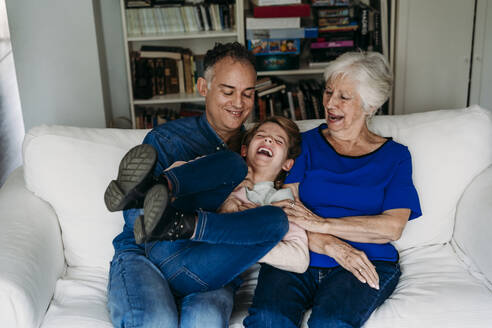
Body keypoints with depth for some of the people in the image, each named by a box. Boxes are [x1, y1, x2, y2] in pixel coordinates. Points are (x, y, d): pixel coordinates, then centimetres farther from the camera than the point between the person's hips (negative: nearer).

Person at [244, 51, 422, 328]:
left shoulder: (395, 155, 12)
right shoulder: (307, 144, 14)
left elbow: (393, 227, -3)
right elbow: (285, 209, 2)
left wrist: (321, 224, -12)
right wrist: (329, 245, -15)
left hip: (367, 262, 0)